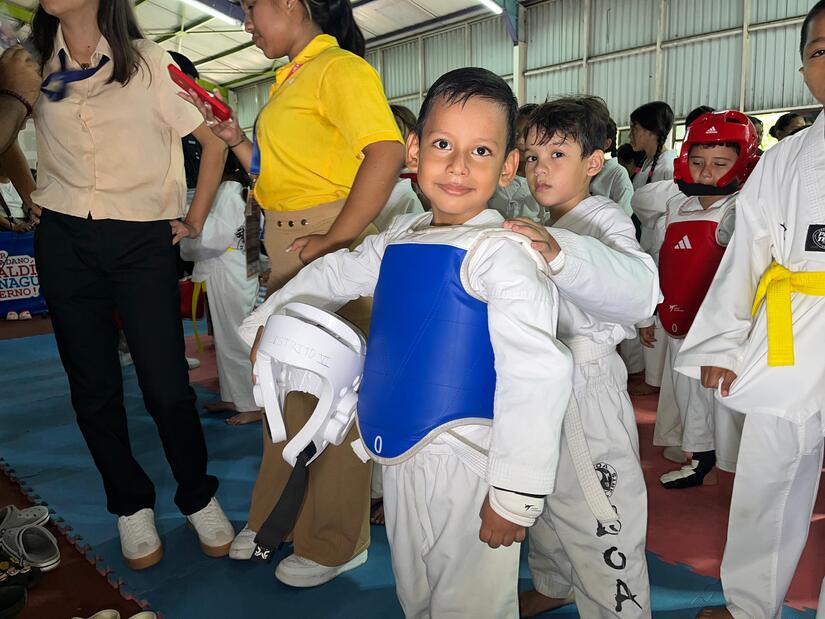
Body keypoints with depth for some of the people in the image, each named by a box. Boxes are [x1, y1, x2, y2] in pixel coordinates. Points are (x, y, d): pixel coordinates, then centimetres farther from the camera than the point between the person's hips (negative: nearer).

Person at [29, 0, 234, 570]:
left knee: (167, 387, -7)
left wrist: (195, 221, 0)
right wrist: (29, 196, 7)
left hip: (142, 243, -3)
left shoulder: (149, 61, 0)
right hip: (64, 243, 4)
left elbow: (215, 140, 1)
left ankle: (199, 498, 16)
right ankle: (132, 506, 24)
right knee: (94, 388, 6)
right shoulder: (35, 62, 10)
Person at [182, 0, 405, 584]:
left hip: (327, 244, -9)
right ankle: (274, 515, 37)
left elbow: (387, 152, -25)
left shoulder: (340, 67, -9)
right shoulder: (290, 79, 19)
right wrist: (237, 140, 12)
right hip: (285, 248, 10)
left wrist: (335, 240, -25)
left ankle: (336, 544, 20)